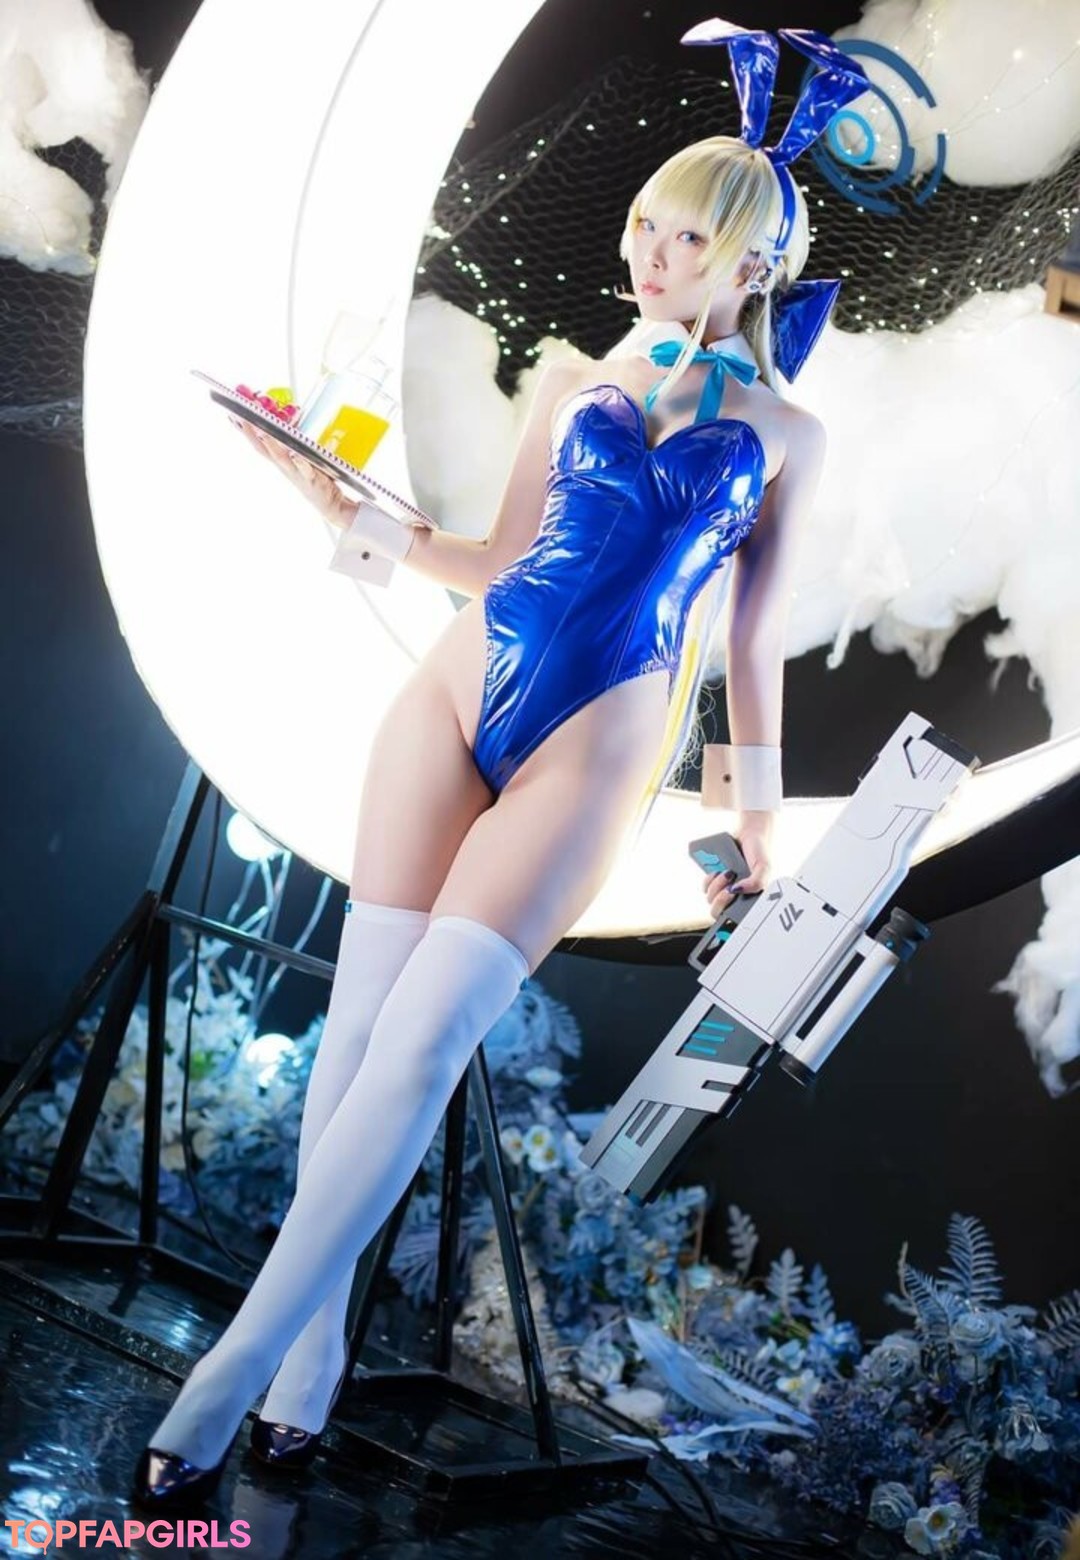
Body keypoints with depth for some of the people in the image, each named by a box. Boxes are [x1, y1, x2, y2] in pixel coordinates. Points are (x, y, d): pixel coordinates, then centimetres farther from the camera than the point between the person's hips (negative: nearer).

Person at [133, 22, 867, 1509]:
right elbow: (508, 561, 15)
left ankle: (236, 1368, -6)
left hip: (596, 746, -3)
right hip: (456, 688, 3)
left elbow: (757, 641, 14)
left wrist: (758, 816, 14)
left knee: (419, 1042, -13)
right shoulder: (573, 381, 15)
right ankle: (313, 1346, 12)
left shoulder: (786, 433, 11)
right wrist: (373, 524, 1)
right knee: (362, 1018, -1)